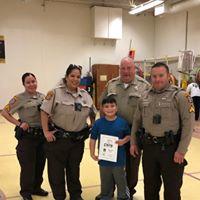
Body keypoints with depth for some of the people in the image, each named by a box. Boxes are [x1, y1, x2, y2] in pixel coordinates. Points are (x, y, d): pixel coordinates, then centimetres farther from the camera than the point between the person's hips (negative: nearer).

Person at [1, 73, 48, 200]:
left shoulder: (42, 96, 6)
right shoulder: (19, 98, -9)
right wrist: (18, 124, -14)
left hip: (42, 134, 5)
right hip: (27, 136, -5)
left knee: (40, 163, 15)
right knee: (28, 165, 4)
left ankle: (36, 187, 35)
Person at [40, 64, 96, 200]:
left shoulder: (85, 95, 6)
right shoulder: (56, 93, -10)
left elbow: (93, 114, 17)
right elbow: (45, 112, -10)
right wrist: (46, 132, -12)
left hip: (78, 139, 4)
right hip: (58, 138, -4)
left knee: (74, 168, 19)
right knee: (56, 169, 8)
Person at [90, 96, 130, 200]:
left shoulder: (122, 122, -6)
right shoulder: (98, 123, -6)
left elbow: (128, 135, 6)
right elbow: (93, 139, 0)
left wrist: (124, 141, -15)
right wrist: (92, 153, -5)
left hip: (119, 158, -1)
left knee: (120, 180, 14)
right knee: (105, 181, 19)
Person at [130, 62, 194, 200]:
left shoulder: (180, 96, -9)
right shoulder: (145, 97, 8)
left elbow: (188, 124, -13)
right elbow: (137, 121, 15)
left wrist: (181, 150, -16)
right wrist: (133, 142, 12)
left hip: (170, 148, -4)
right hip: (149, 147, 5)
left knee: (172, 188, 8)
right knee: (150, 185, 18)